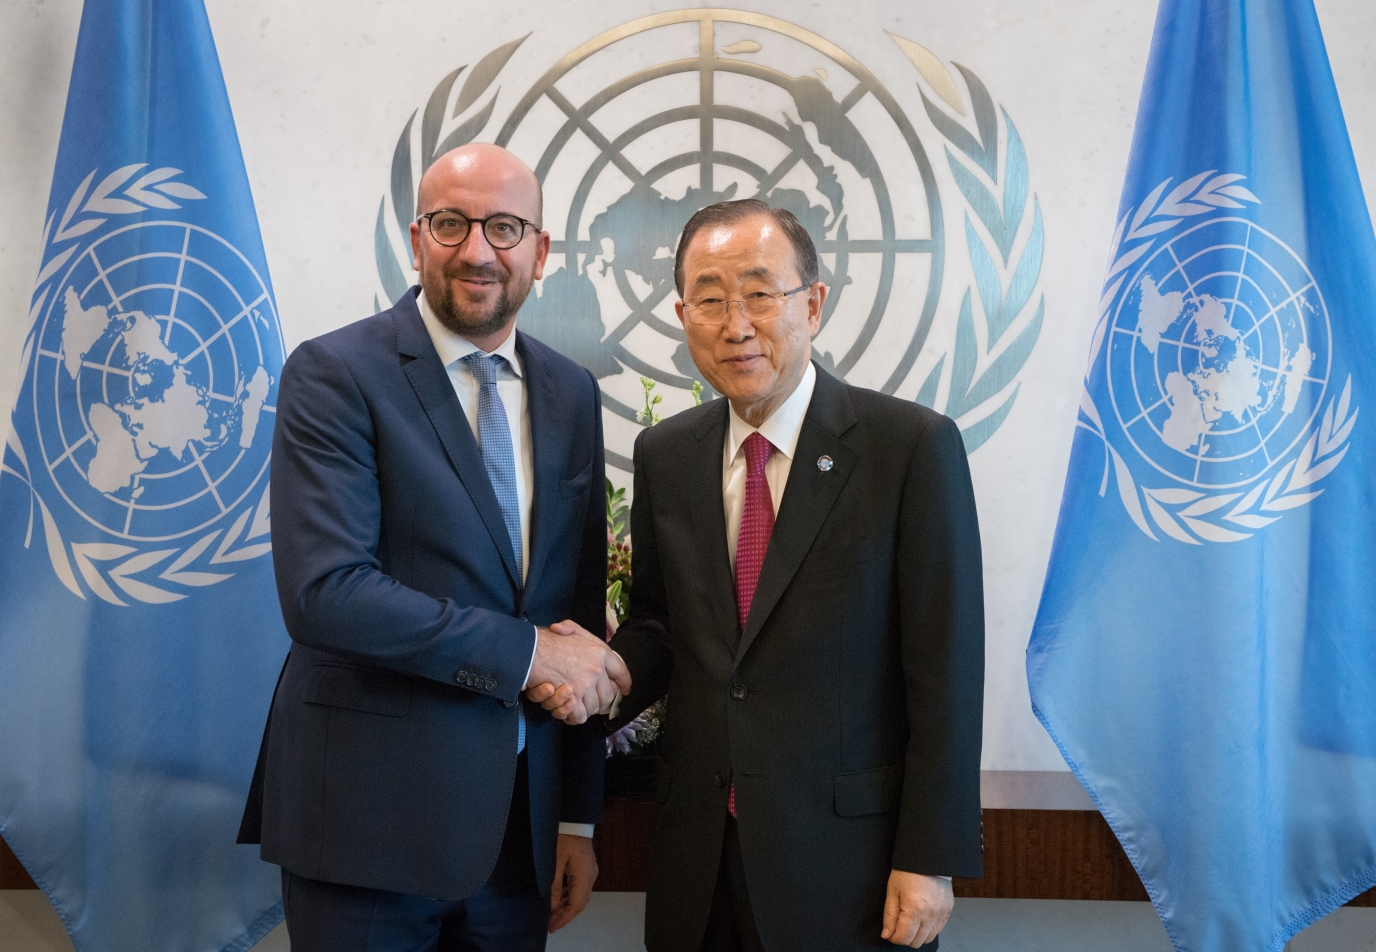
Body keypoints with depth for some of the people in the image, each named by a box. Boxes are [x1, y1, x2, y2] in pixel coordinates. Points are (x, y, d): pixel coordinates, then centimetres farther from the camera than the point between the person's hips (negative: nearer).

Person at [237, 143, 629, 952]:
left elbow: (581, 616, 9)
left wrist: (579, 815, 9)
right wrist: (525, 652, -15)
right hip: (370, 816, -4)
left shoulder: (571, 393, 7)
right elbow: (323, 589, -19)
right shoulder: (335, 374, -8)